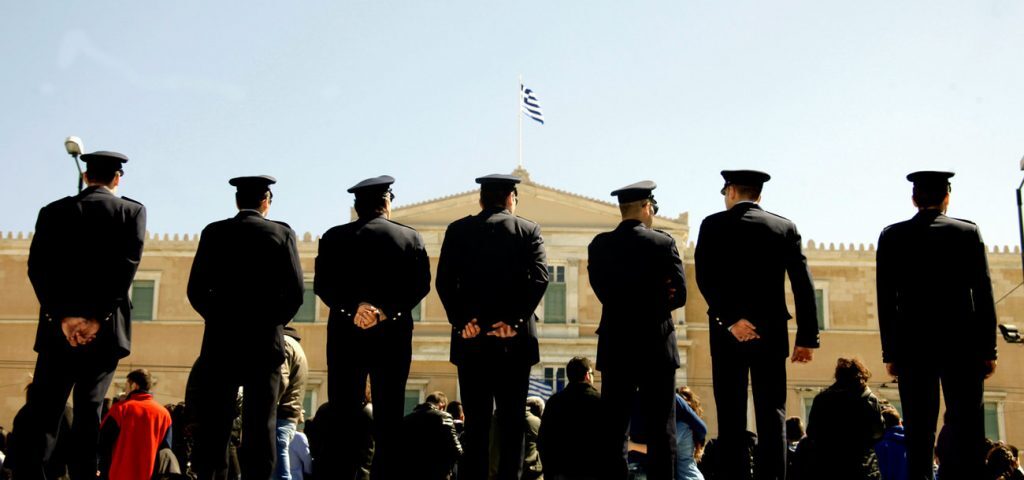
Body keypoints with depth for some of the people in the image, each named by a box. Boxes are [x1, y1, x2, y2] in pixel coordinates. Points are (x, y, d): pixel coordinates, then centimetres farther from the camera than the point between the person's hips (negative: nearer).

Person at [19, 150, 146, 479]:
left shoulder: (53, 211, 10)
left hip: (59, 327, 1)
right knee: (89, 411, 1)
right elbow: (128, 266, -8)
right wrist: (98, 317, -10)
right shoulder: (132, 211, 5)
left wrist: (62, 316, -7)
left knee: (43, 412, 2)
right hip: (105, 328, -1)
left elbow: (37, 267, -1)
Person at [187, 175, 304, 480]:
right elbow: (295, 291, -5)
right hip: (265, 340, -1)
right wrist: (274, 320, 9)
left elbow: (196, 289, 1)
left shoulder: (214, 232, 4)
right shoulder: (282, 233, 0)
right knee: (261, 421, 0)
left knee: (214, 421, 4)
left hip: (220, 340, 1)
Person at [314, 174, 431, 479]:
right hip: (393, 334, 0)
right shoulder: (411, 238, 4)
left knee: (344, 414, 5)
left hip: (345, 333, 0)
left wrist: (352, 307, -14)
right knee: (389, 415, 5)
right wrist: (387, 311, -13)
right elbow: (420, 285, -6)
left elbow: (322, 285, -6)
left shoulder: (334, 237, 4)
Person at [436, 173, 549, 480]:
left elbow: (444, 281, -3)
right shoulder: (528, 230, 4)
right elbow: (539, 277, -9)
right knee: (511, 420, 5)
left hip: (471, 337, 1)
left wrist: (461, 320, -5)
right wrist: (514, 320, -11)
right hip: (514, 339, -1)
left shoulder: (458, 230, 6)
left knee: (476, 421, 6)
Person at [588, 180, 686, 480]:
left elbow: (603, 291, 0)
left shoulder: (600, 245, 2)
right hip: (656, 346, -2)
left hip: (615, 347, 2)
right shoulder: (663, 243, -5)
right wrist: (653, 303, 7)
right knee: (660, 429, 4)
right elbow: (679, 295, -5)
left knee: (613, 427, 6)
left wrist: (626, 303, 4)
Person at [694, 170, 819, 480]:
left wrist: (730, 318, -15)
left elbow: (705, 278, -12)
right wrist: (807, 337, 1)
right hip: (772, 333, 2)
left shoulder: (714, 225, 2)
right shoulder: (785, 227, 7)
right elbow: (804, 285, 1)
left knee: (731, 417, 3)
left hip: (728, 331, -1)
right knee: (772, 416, 3)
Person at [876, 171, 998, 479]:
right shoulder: (968, 233, 2)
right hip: (962, 344, -1)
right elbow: (984, 294, 1)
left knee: (919, 434, 3)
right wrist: (988, 350, 5)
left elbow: (886, 300, 2)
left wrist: (890, 353, 5)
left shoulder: (892, 236, 3)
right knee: (967, 431, 0)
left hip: (912, 347, 1)